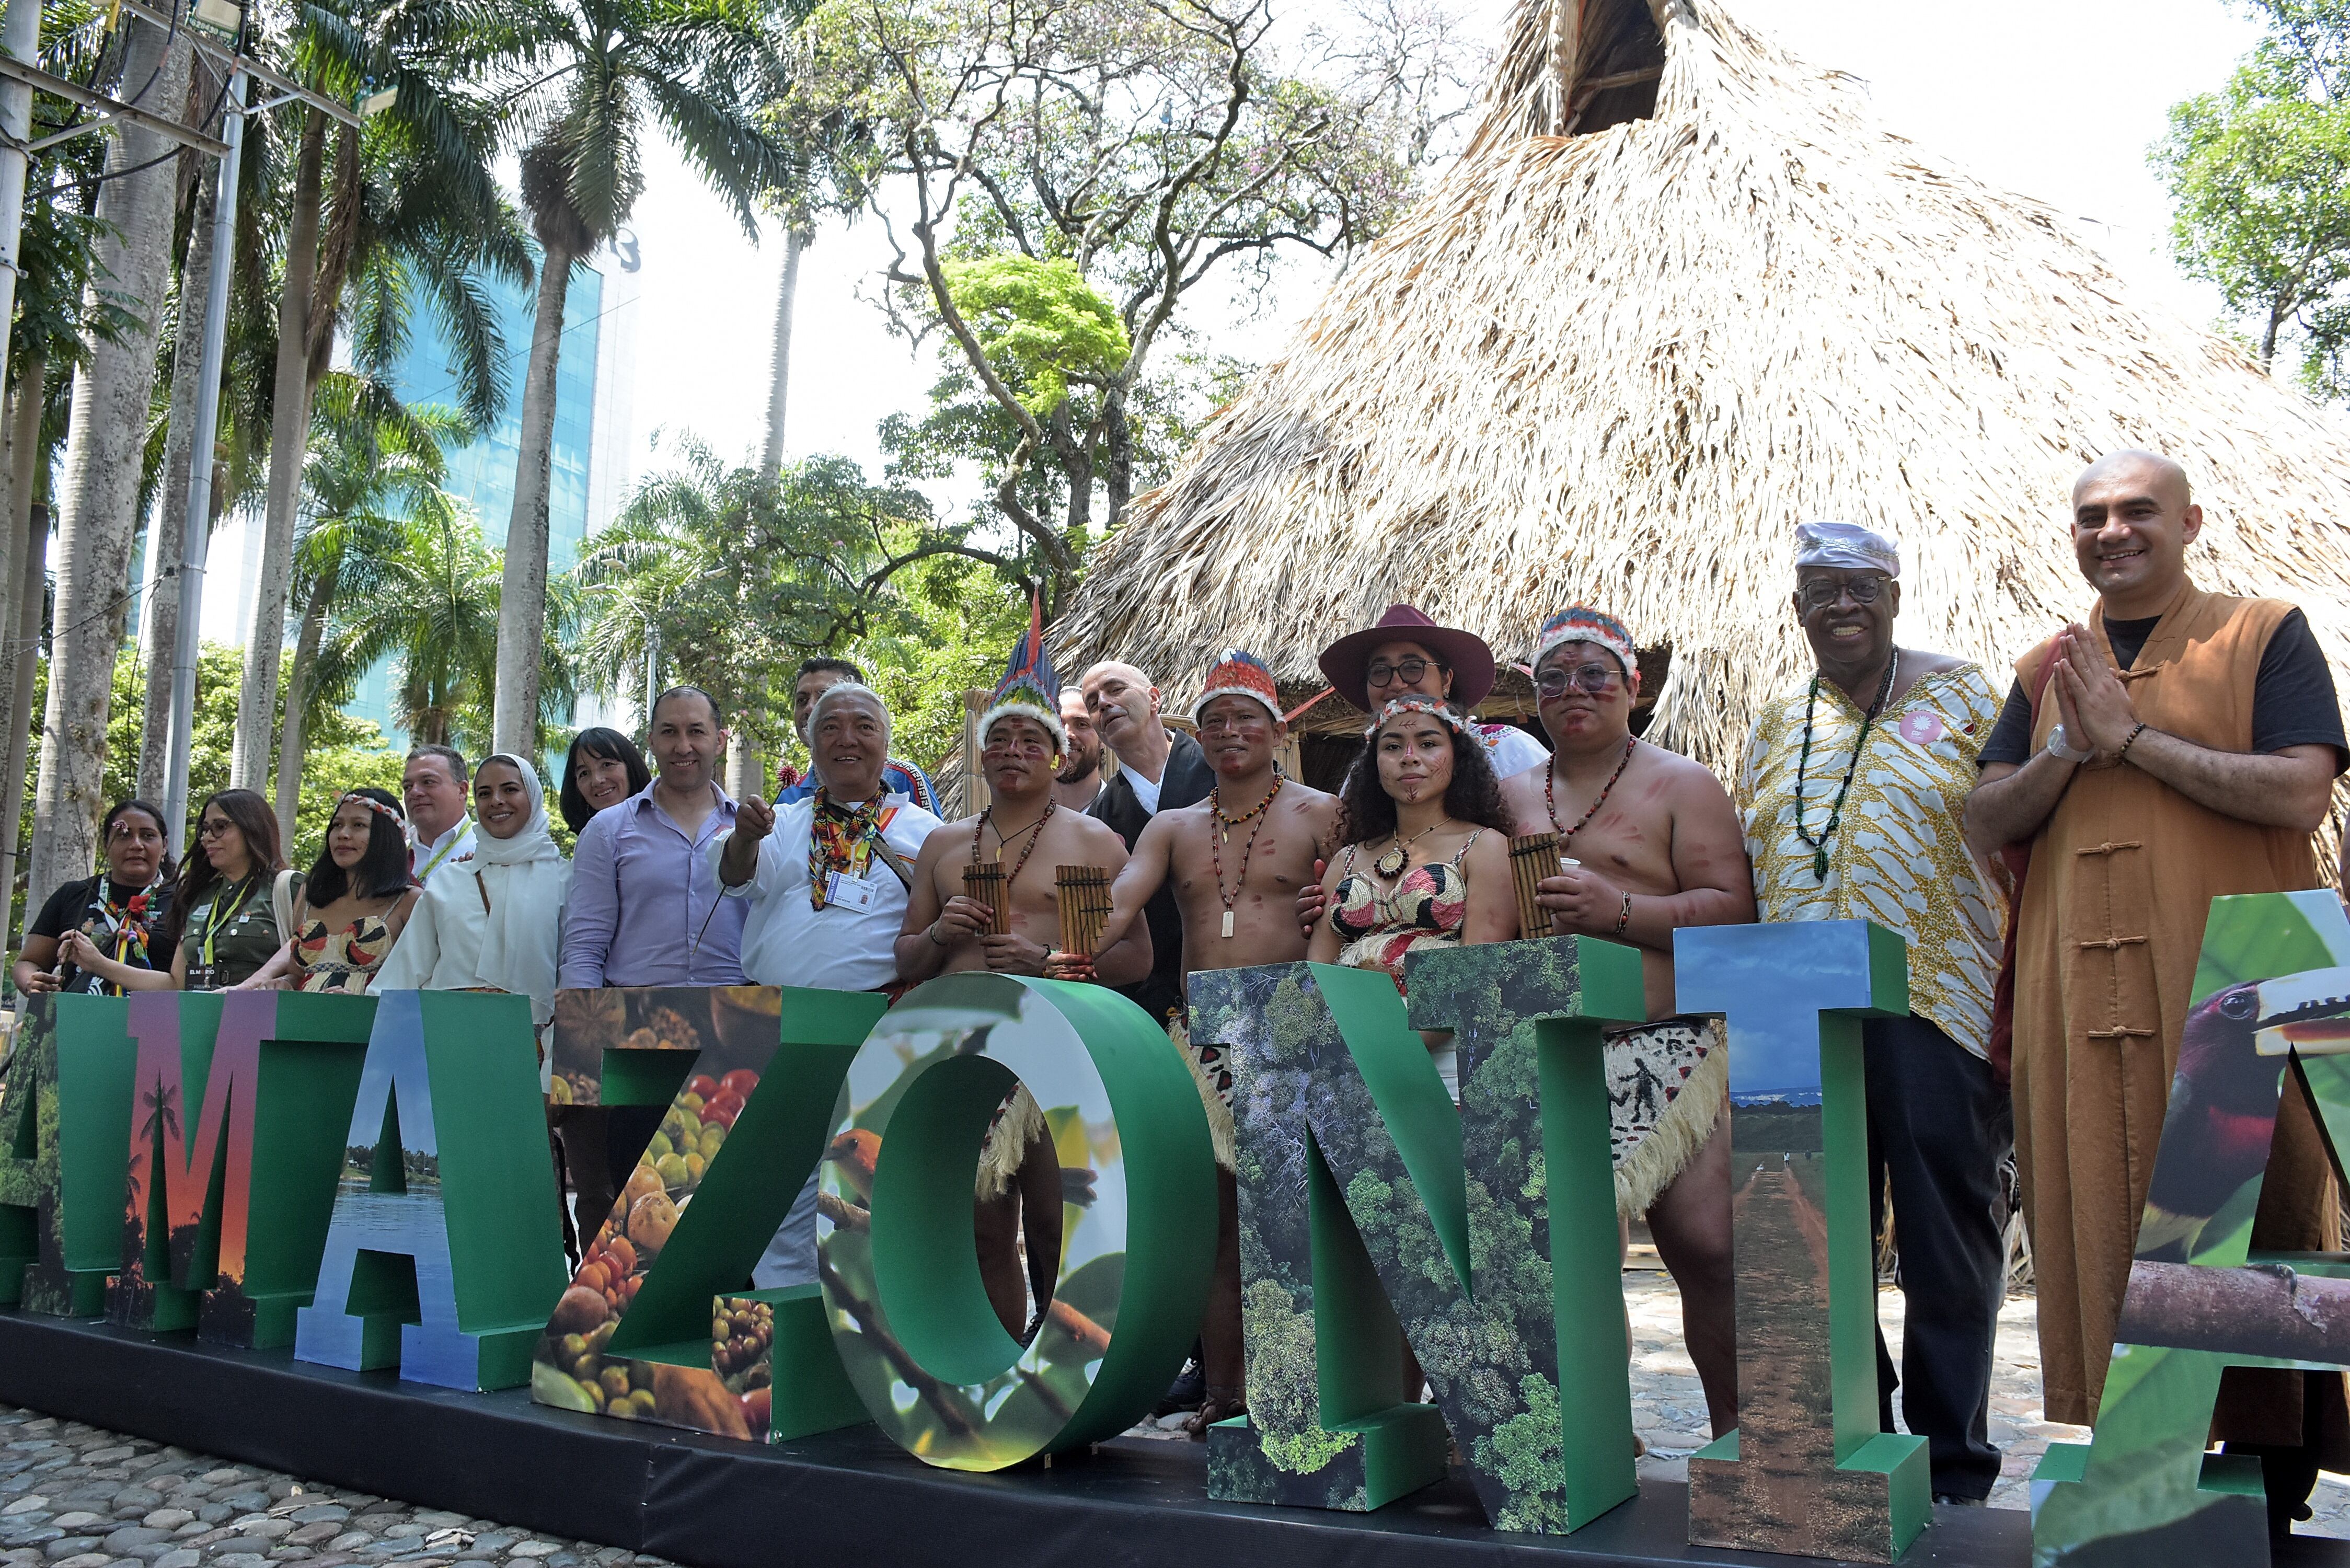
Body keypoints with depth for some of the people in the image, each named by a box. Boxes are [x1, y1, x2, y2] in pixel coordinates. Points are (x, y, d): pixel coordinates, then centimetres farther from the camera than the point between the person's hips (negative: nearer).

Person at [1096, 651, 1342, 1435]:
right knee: (1215, 1213, 5)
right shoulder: (1172, 828, 16)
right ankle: (1222, 1392, 13)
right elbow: (1113, 909, 1)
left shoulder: (1320, 814, 6)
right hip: (1204, 1035, 4)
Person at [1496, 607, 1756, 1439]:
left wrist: (1619, 910, -16)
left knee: (1706, 1246, -8)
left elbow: (1732, 909, -4)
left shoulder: (1682, 786, 6)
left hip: (1661, 1055, -3)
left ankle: (1732, 1428, 10)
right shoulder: (1510, 797, 18)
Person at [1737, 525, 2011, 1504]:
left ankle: (1950, 1465, 16)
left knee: (1946, 1243, 3)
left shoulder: (1961, 696, 5)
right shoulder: (1776, 727, 16)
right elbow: (1744, 877, 17)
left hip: (1935, 1007, -4)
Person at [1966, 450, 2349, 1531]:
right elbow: (1987, 824, 9)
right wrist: (2069, 747, -7)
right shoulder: (2045, 670, 16)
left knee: (2252, 1227, 2)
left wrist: (2133, 736, -11)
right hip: (2081, 995, 4)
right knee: (2098, 1228, 5)